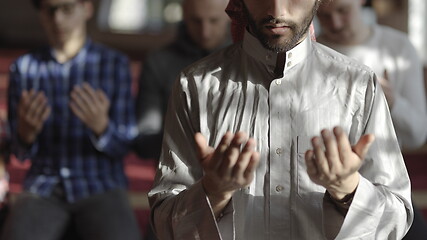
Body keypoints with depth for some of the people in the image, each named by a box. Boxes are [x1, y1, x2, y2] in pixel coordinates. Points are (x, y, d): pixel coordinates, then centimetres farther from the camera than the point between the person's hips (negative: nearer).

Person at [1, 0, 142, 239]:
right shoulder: (23, 68, 2)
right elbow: (22, 151, 4)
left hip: (101, 188, -1)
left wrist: (100, 125, -28)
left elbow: (120, 146, -3)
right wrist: (26, 131, -21)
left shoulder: (115, 64, -2)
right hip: (44, 190, 1)